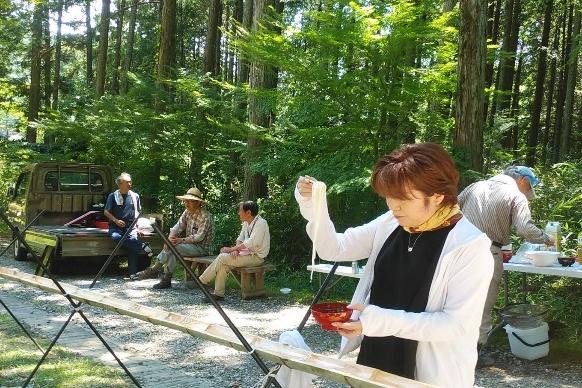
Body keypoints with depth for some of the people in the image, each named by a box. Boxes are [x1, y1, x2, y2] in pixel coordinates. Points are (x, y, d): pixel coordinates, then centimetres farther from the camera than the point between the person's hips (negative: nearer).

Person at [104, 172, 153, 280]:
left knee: (133, 240, -26)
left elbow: (138, 212, 22)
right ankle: (142, 246, -35)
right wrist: (116, 220, -9)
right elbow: (106, 212, 6)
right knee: (115, 237, -36)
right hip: (116, 227, -1)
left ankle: (133, 273, -27)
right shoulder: (113, 196, 5)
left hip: (131, 227, 1)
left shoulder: (135, 196, 14)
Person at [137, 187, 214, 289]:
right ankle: (167, 280, -15)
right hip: (190, 244, 8)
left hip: (202, 248, -8)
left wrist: (181, 240, -26)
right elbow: (178, 226, 5)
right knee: (170, 249, -15)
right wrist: (171, 237, -16)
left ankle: (154, 270, -11)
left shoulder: (205, 216, -16)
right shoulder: (187, 212, 10)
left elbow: (199, 237, -22)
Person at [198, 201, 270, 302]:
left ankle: (201, 281, -4)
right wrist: (236, 249, -9)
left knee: (222, 257, -18)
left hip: (256, 257, -8)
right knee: (223, 261, -14)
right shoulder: (246, 223, 12)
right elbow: (240, 239, 13)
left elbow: (250, 243, -25)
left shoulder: (261, 223, -17)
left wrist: (231, 249, -20)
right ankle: (218, 293, -13)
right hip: (248, 253, 8)